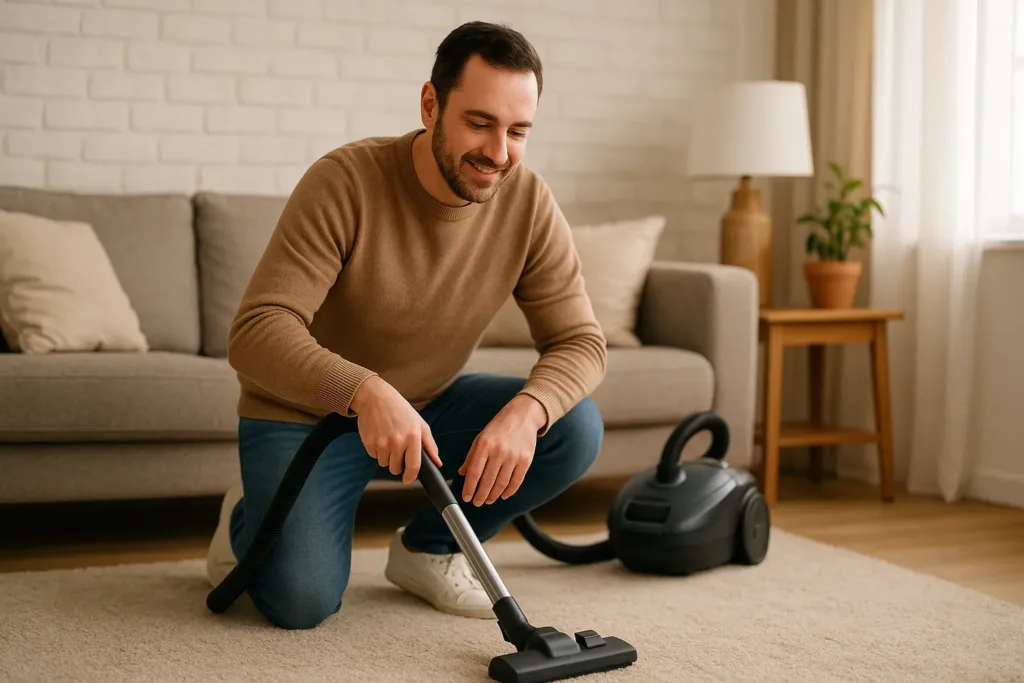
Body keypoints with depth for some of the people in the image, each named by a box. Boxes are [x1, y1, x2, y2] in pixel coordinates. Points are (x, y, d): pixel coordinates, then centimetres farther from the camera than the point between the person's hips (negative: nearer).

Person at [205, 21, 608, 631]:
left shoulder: (529, 204, -13)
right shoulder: (346, 182, -26)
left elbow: (581, 341, -12)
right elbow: (256, 333, -32)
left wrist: (526, 411, -34)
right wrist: (365, 392, -50)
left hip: (429, 404, 4)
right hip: (305, 414, -4)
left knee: (576, 429, -18)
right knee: (303, 601, -23)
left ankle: (429, 550, 6)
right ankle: (248, 523, 14)